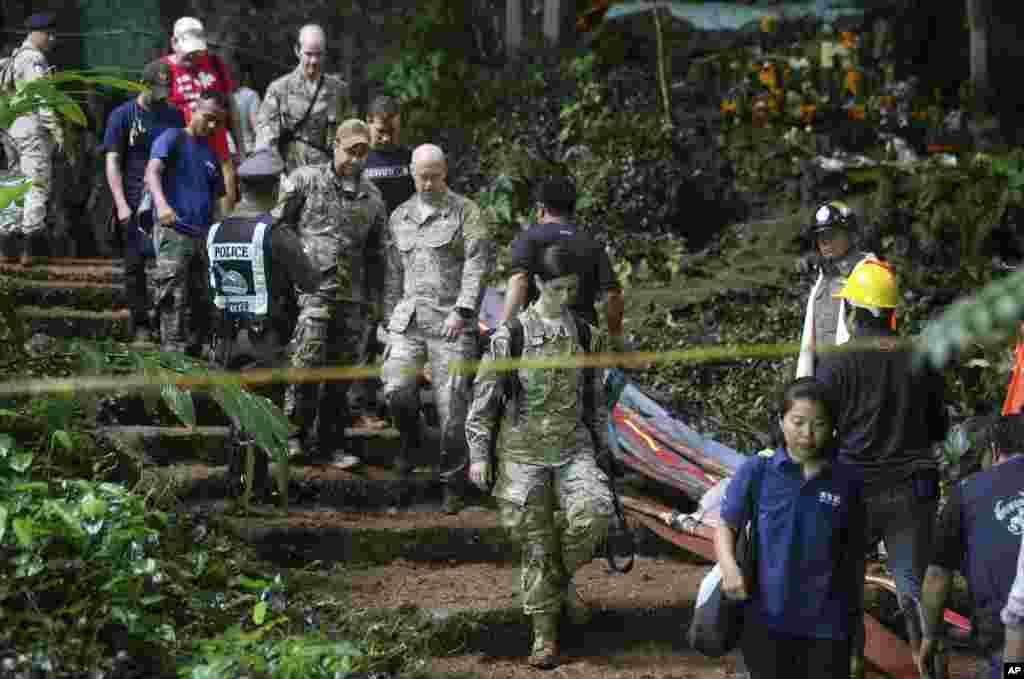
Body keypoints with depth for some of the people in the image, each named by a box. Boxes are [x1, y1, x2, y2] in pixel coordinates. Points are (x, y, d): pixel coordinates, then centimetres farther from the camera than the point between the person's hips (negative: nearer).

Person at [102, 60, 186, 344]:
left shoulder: (174, 116, 13)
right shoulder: (123, 115, 2)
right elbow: (112, 162, -2)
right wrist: (121, 204, -11)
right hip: (136, 204, -2)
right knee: (135, 264, 0)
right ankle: (141, 324, 6)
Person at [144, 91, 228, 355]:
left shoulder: (212, 157, 23)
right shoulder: (173, 139, 3)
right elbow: (152, 171, -15)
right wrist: (161, 203, -35)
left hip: (203, 236, 7)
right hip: (172, 231, -7)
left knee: (201, 303, 5)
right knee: (174, 297, -16)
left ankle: (193, 354, 12)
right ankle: (173, 352, -19)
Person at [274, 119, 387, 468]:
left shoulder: (372, 197, 15)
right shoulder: (306, 180, 3)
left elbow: (376, 253, 22)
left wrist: (376, 301, 19)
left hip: (352, 295, 5)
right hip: (312, 286, -4)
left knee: (341, 373, 6)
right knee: (307, 361, -18)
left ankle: (331, 442, 12)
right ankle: (293, 433, -10)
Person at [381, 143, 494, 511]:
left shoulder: (467, 212, 0)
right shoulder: (400, 217, 15)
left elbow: (478, 264, -9)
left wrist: (462, 311, -19)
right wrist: (391, 321, 15)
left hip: (452, 320, -3)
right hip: (409, 316, 3)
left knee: (452, 405, -6)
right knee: (397, 390, -16)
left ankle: (454, 484, 7)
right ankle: (409, 435, 16)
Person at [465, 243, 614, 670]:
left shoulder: (587, 336, 4)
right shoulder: (510, 336, -6)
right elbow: (484, 397, -2)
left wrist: (601, 449, 16)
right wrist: (479, 453, -5)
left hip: (573, 446, 2)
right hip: (524, 451, -2)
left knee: (593, 512, -23)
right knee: (537, 543, 1)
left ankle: (563, 578, 6)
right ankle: (544, 634, 14)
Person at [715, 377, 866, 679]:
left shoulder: (848, 481, -1)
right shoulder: (756, 470, -4)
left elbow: (852, 553, 8)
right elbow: (726, 525, 1)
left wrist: (855, 614, 12)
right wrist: (729, 567, -19)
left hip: (827, 621, 1)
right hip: (768, 617, -1)